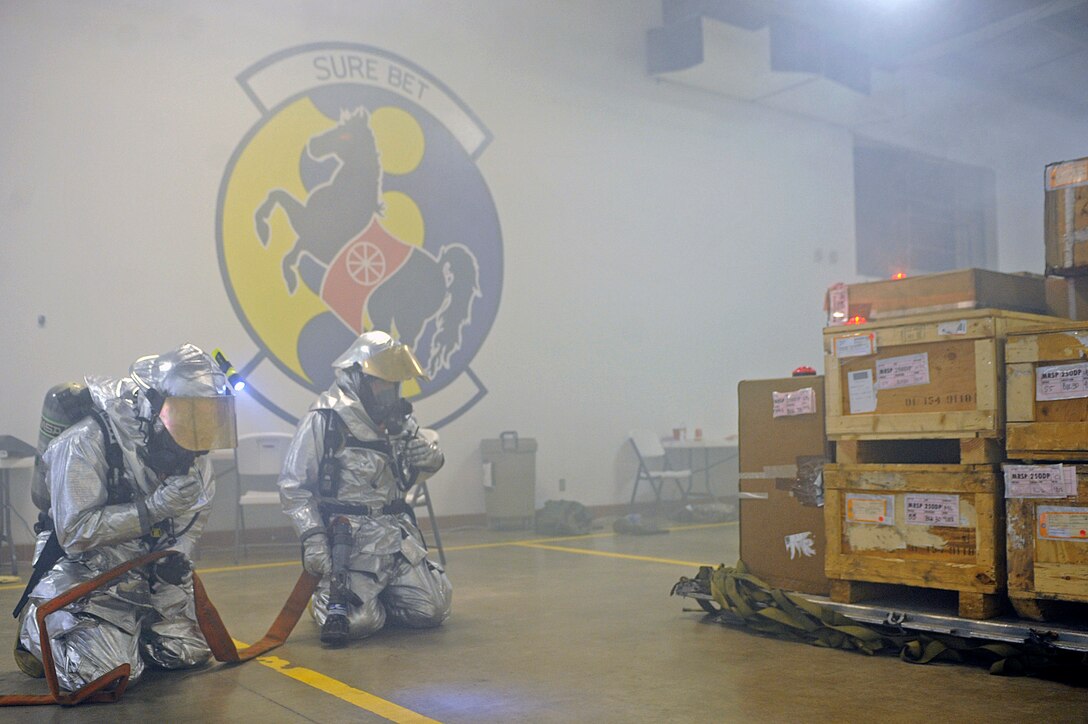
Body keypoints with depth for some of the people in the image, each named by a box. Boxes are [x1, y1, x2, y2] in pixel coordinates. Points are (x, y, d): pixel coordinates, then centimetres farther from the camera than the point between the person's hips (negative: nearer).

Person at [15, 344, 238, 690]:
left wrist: (177, 552, -7)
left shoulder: (190, 452, -4)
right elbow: (74, 533, -26)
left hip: (149, 576, 6)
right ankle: (37, 628, 10)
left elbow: (198, 507, 13)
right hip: (86, 577, -6)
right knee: (109, 673, -18)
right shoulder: (86, 443, -24)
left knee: (190, 653, 5)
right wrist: (154, 508, -33)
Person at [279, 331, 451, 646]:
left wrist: (430, 458, -4)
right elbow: (293, 485, -9)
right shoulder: (324, 420, -12)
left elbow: (412, 474, 20)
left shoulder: (397, 418, 8)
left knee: (433, 609, 2)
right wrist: (312, 537, -15)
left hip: (396, 532, 6)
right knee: (358, 620, -16)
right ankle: (327, 599, 17)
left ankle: (376, 596, 27)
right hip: (350, 536, -6)